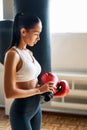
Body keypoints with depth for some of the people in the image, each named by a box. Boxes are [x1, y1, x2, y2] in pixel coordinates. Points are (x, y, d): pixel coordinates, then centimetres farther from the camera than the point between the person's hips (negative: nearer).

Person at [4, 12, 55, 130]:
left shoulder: (29, 53, 6)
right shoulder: (13, 54, -19)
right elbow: (10, 93, -24)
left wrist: (44, 87, 1)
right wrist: (39, 90, -17)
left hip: (36, 108, 8)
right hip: (21, 112, -8)